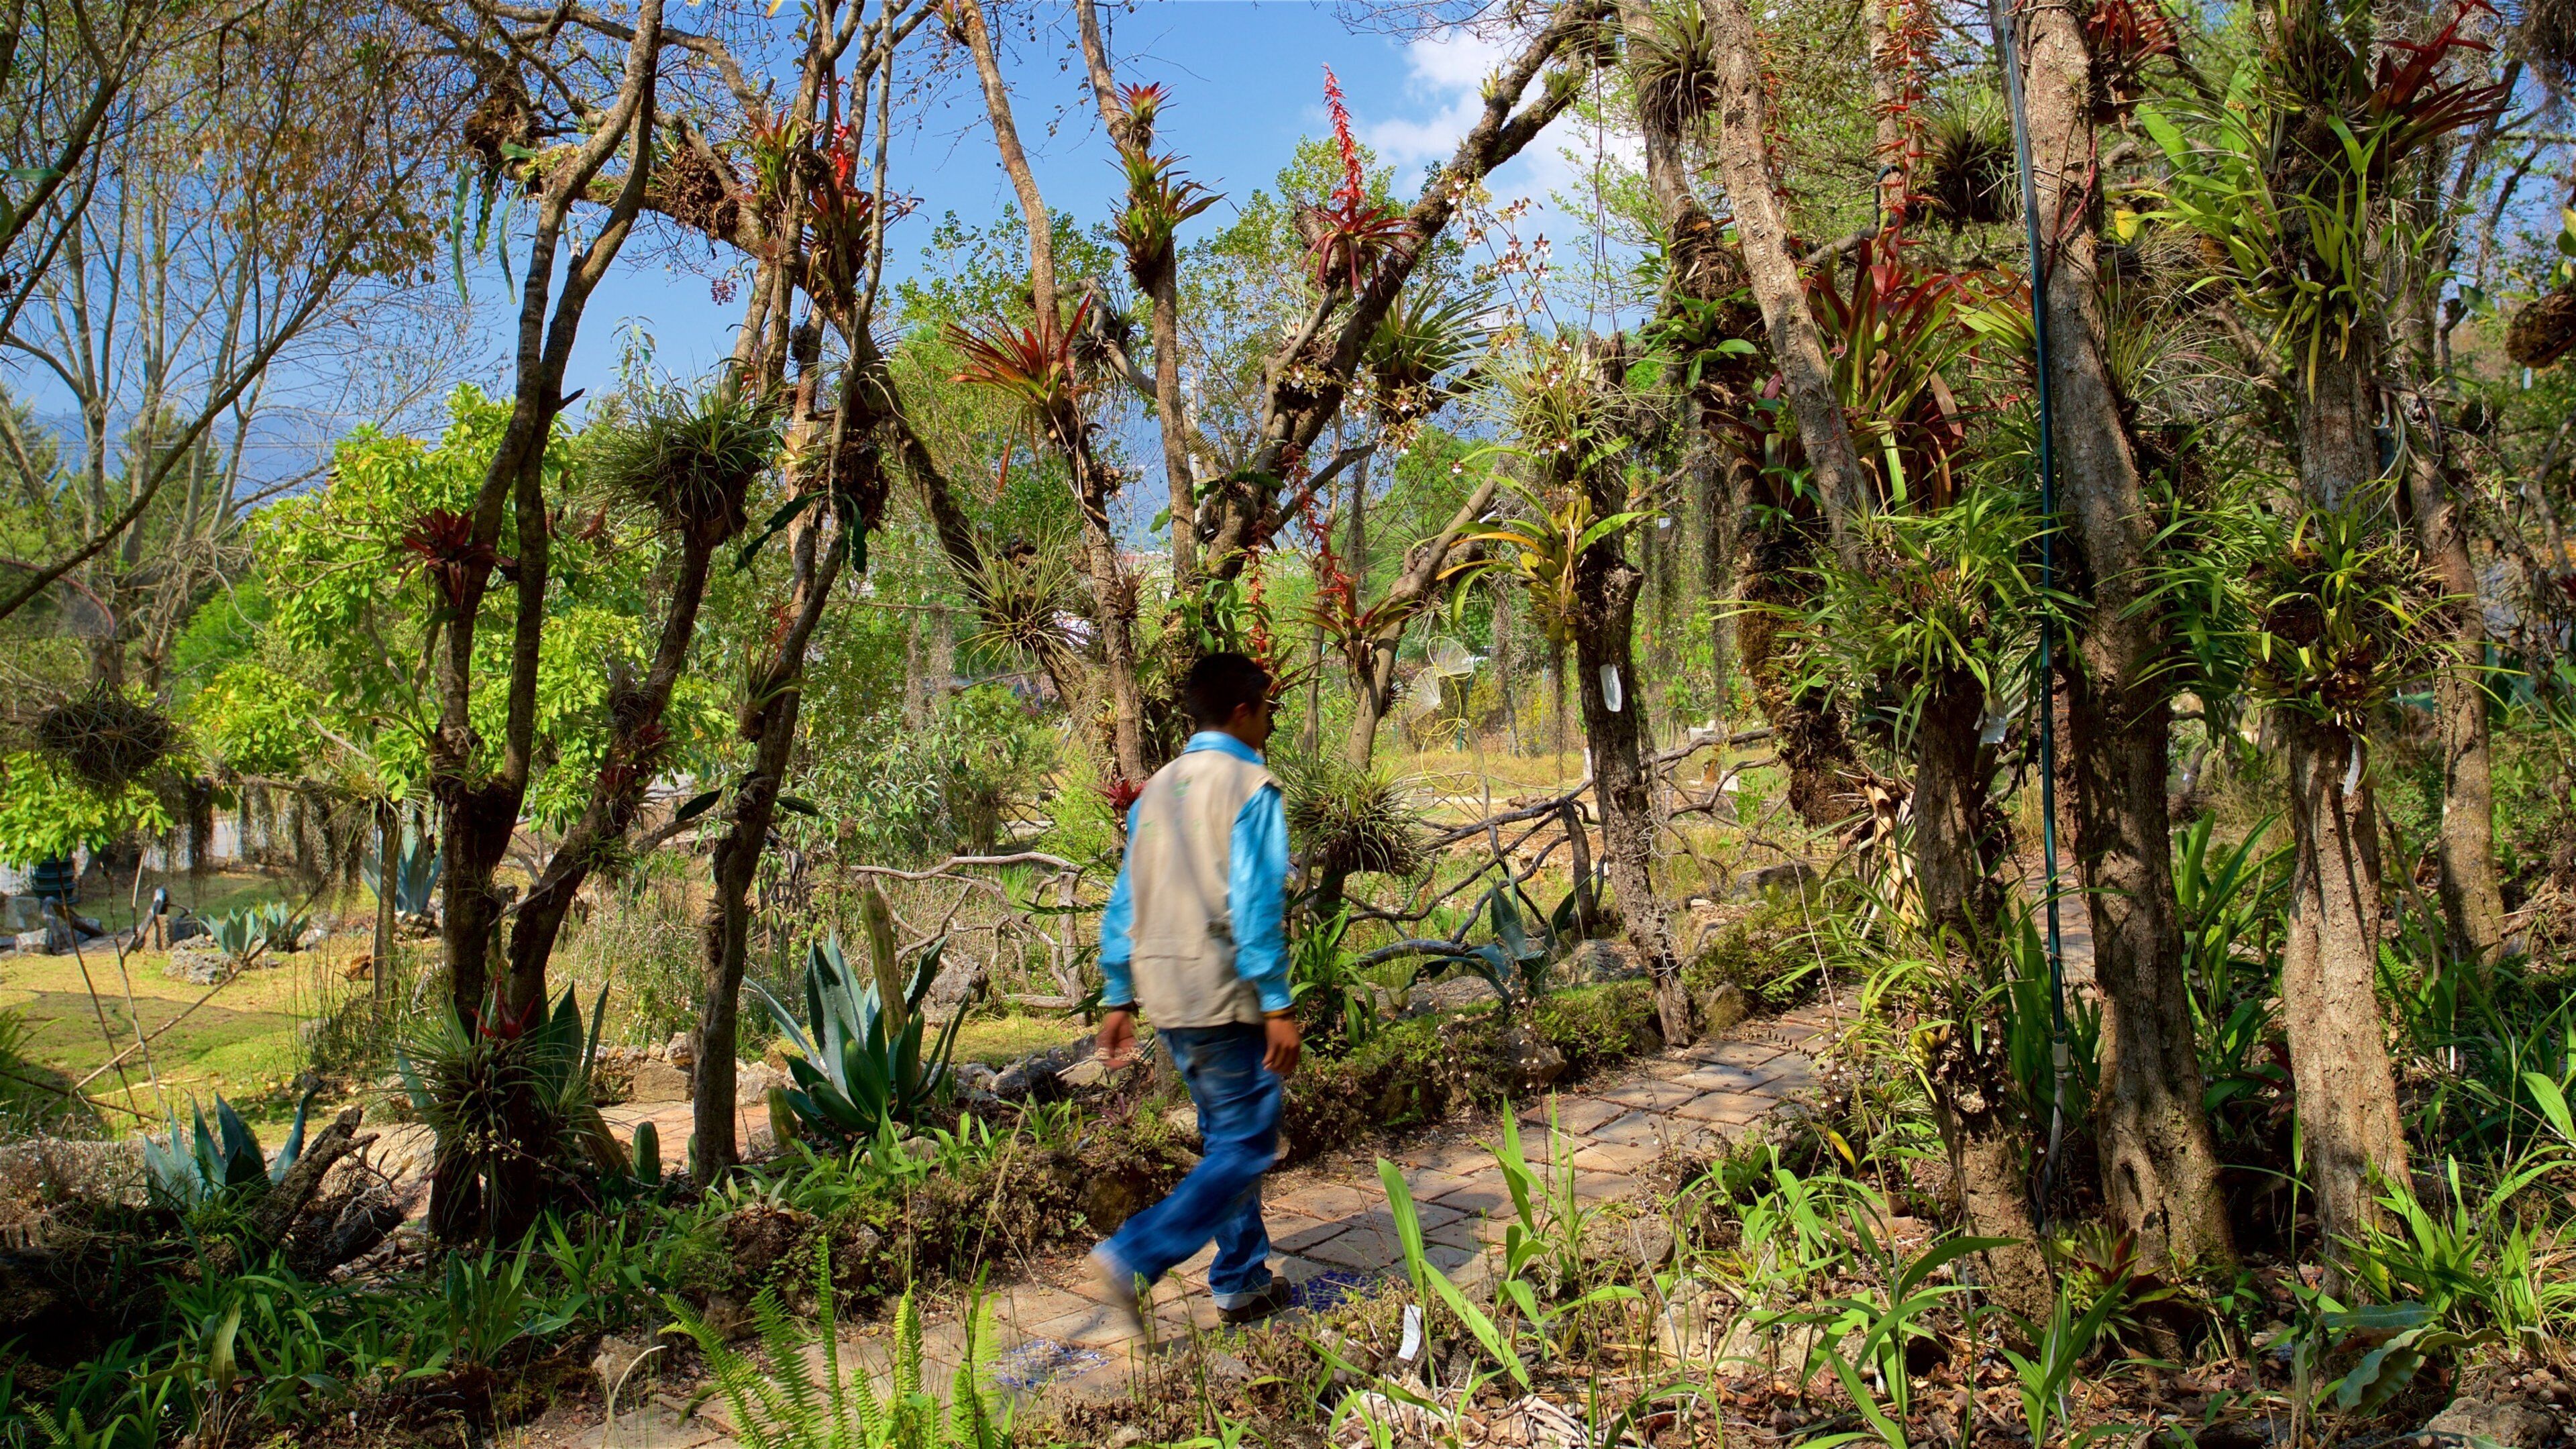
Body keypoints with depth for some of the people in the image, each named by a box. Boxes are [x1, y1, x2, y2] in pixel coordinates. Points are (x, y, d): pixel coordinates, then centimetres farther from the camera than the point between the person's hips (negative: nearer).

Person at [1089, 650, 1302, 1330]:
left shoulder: (1156, 789, 13)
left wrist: (1119, 999, 16)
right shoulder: (1250, 787, -9)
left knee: (1225, 1138, 17)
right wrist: (1277, 1006, -16)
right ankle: (1135, 1256, -13)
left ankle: (1243, 1281, 22)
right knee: (1247, 1146, -2)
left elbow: (1124, 903, 12)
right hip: (1226, 993, -8)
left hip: (1167, 993, 8)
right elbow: (1256, 902, -17)